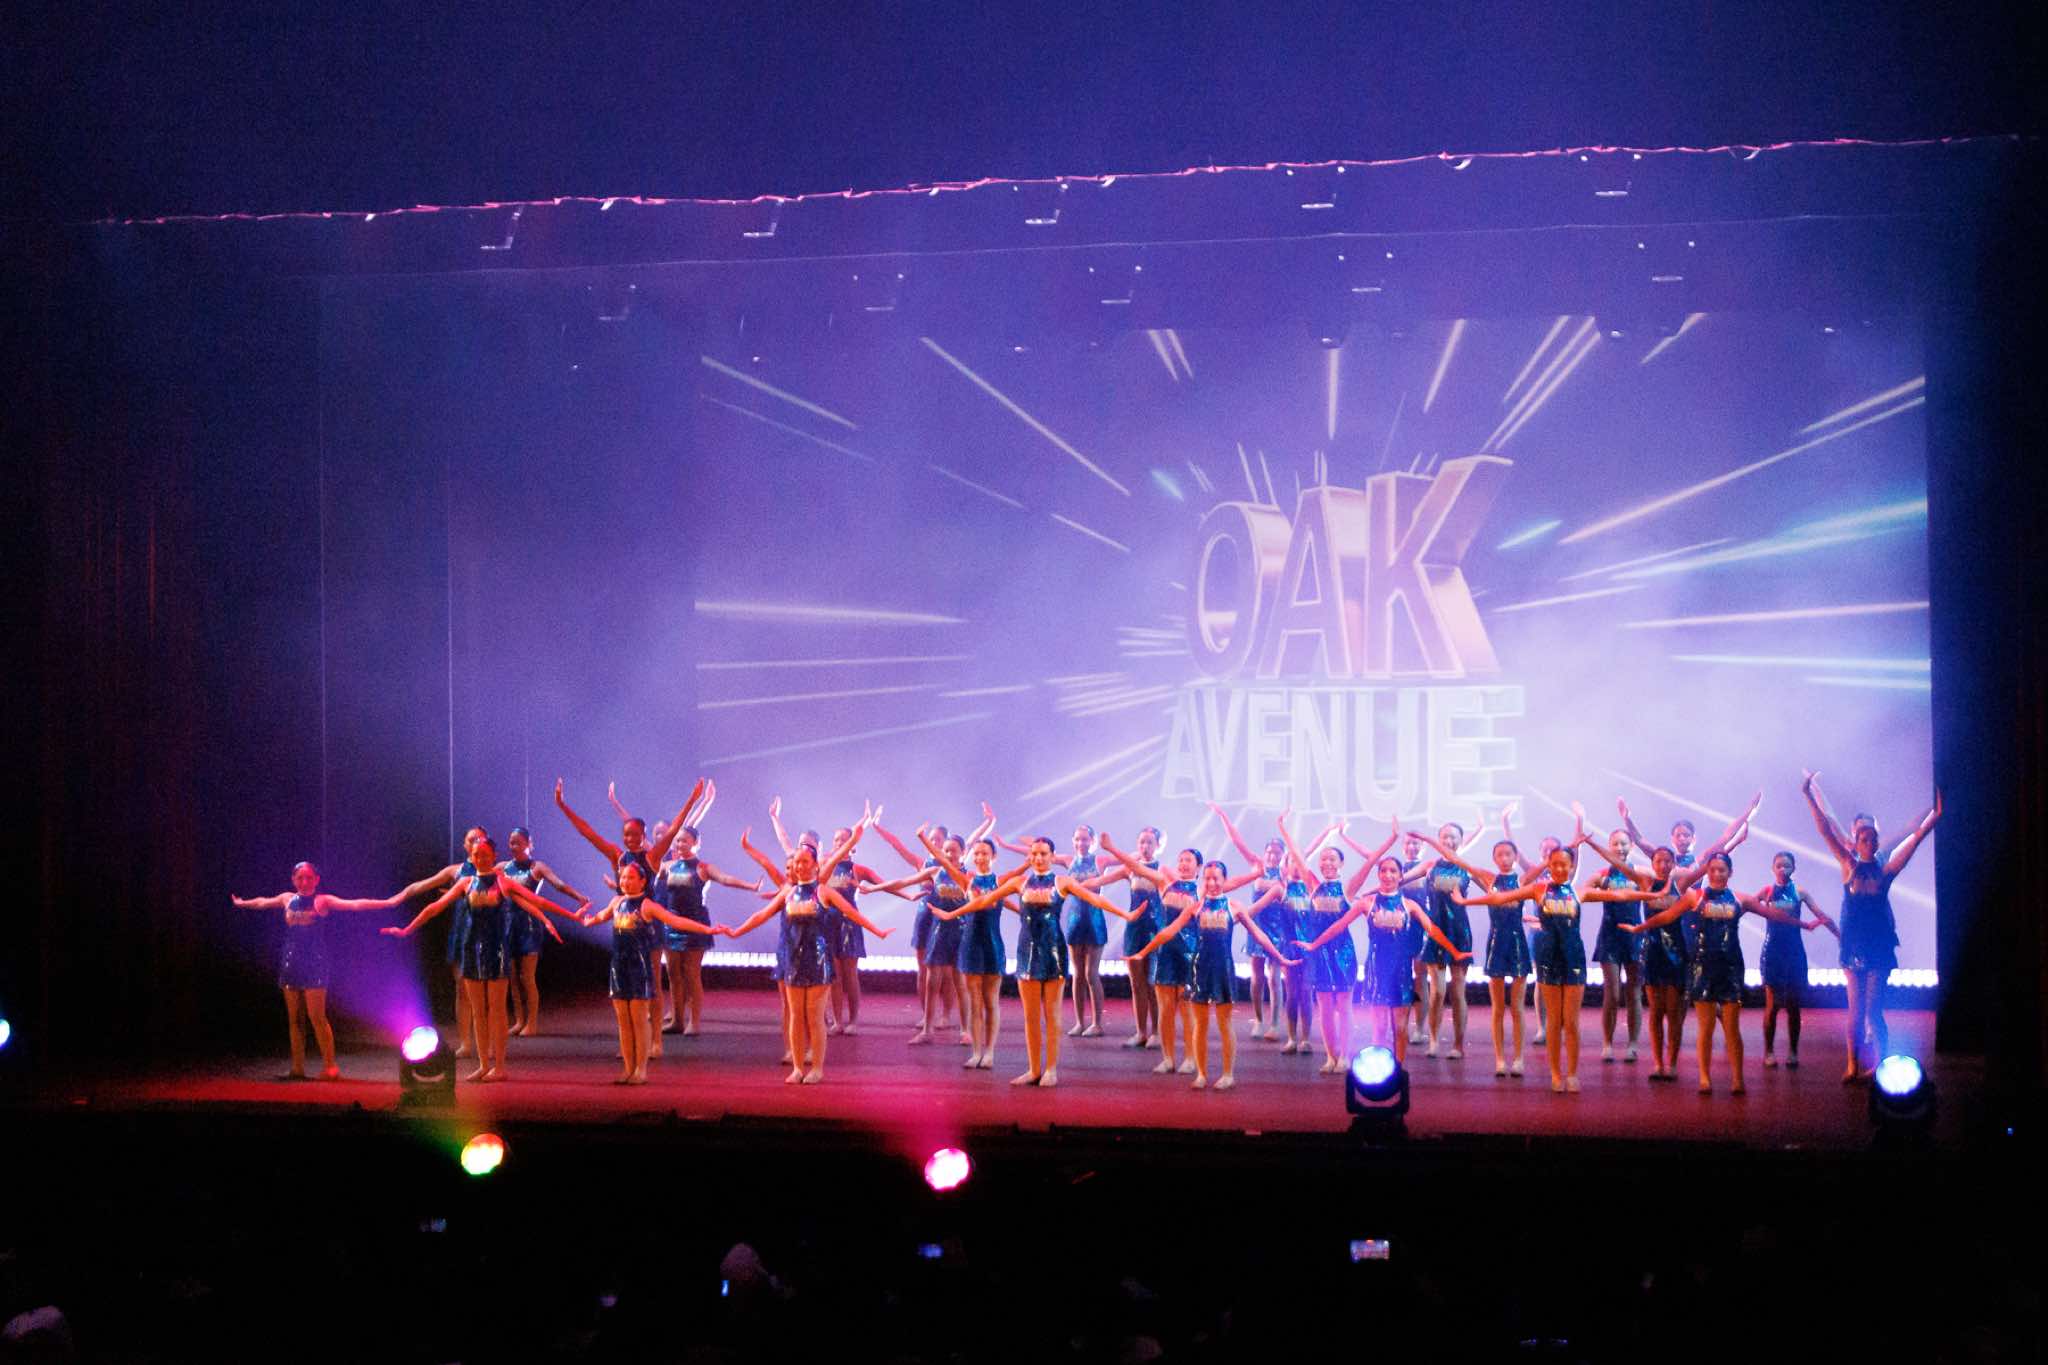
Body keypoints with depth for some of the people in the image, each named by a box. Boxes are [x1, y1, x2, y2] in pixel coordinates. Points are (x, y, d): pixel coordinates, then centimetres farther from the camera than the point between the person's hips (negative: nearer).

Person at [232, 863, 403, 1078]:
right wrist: (242, 903, 49)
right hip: (291, 963, 5)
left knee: (317, 1016, -11)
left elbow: (355, 905, -14)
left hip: (314, 964, -5)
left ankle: (329, 1066, -9)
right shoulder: (287, 899, 11)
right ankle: (298, 1067, 12)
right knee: (293, 1019, 6)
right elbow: (262, 902, 31)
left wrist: (389, 902, -24)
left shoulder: (322, 901, -4)